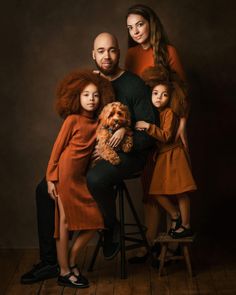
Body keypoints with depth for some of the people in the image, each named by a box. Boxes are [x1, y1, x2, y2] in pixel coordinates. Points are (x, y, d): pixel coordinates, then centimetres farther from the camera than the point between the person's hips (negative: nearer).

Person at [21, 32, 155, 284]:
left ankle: (111, 228, -6)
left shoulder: (134, 85, -6)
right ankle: (50, 261, 4)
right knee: (45, 189, -5)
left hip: (126, 154, -6)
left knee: (95, 179, -39)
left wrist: (126, 140, -25)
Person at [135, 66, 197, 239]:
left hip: (173, 155, -7)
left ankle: (186, 226, 8)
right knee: (157, 192, 3)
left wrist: (148, 127, -25)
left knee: (180, 192, -3)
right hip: (161, 156, 7)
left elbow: (166, 136, -21)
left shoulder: (169, 112, -11)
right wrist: (139, 127, -4)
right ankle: (175, 216, 23)